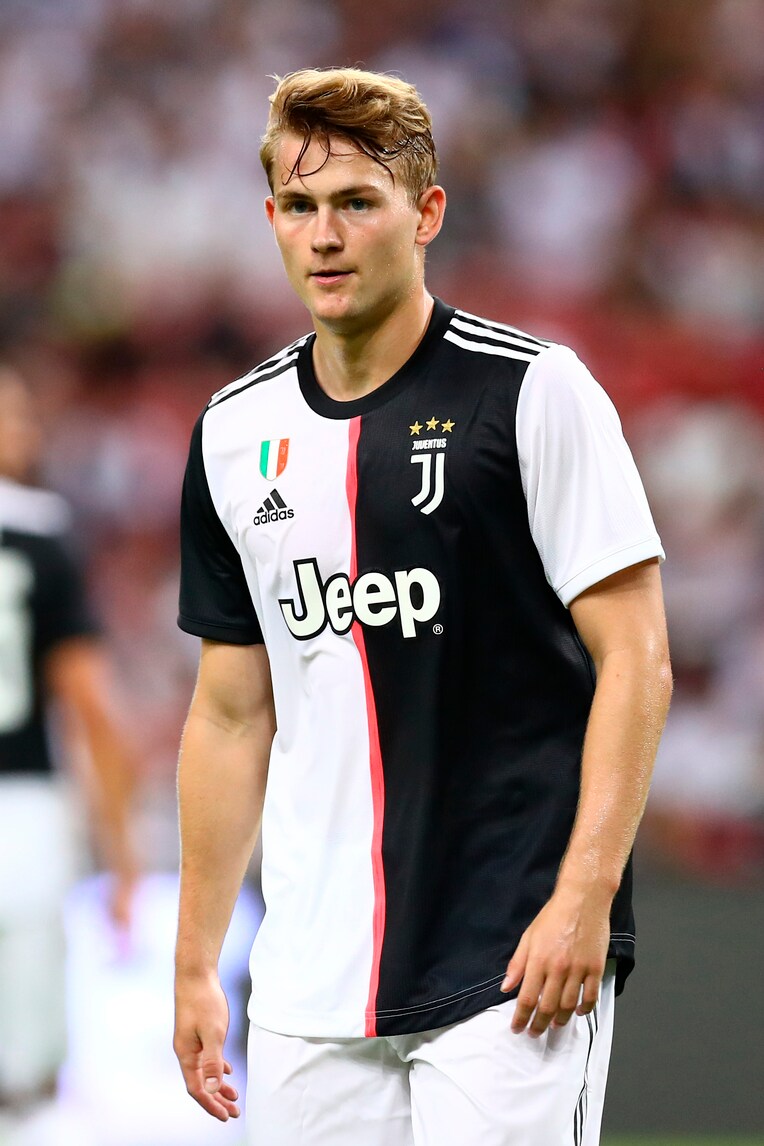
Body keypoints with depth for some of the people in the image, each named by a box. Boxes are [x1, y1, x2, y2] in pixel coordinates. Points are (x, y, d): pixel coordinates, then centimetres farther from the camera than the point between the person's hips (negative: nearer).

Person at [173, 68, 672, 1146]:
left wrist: (584, 897, -16)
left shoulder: (536, 391, -5)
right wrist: (194, 963, 14)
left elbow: (635, 659, -7)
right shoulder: (236, 430, 10)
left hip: (514, 972, -5)